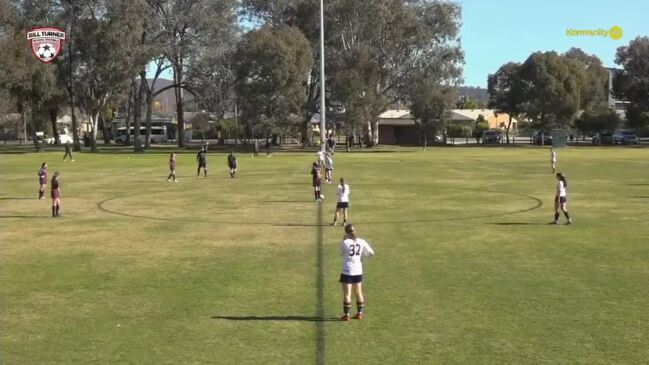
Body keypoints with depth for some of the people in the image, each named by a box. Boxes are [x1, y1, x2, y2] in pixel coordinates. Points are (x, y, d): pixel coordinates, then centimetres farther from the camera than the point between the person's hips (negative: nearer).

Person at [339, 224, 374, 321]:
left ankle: (347, 315, 5)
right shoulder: (361, 242, -2)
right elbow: (371, 253, 0)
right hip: (358, 271, 5)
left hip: (347, 272, -5)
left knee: (347, 294, 3)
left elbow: (341, 253, 2)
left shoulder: (345, 242, -15)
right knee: (358, 293, 17)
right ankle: (359, 313, 23)